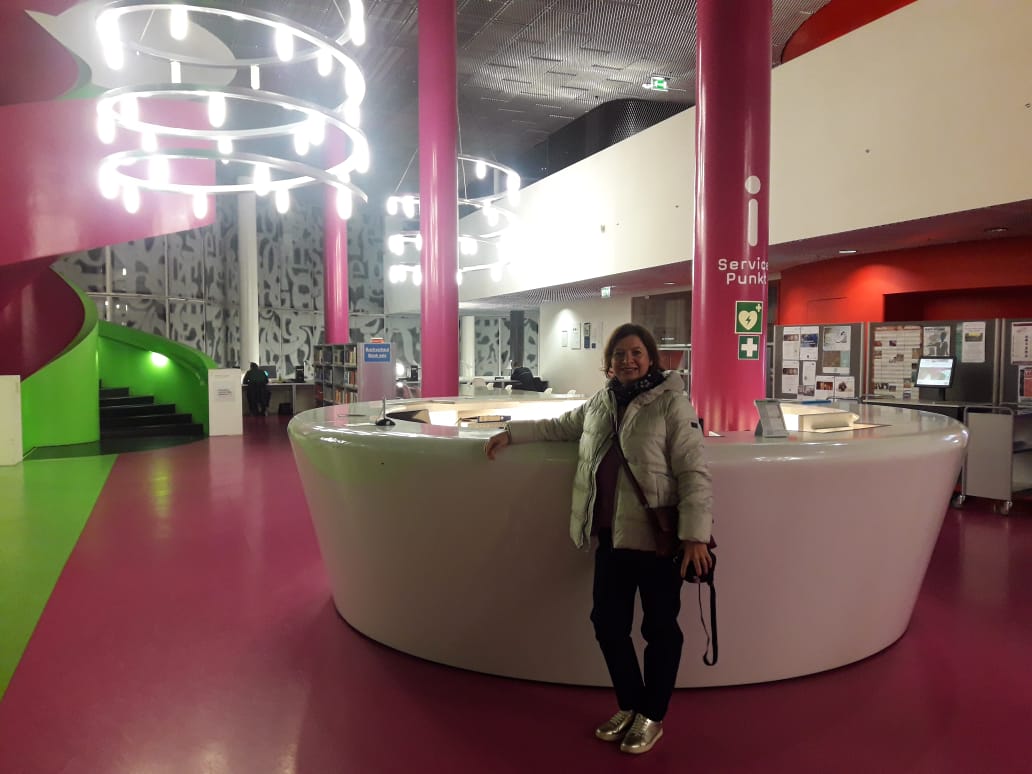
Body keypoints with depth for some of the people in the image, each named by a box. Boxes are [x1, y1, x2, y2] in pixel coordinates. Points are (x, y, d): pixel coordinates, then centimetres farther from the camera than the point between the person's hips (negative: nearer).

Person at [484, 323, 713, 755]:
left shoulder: (671, 403, -8)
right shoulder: (599, 402, 10)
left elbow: (693, 472, -13)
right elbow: (560, 426, 28)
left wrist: (695, 534, -19)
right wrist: (512, 433, 25)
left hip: (657, 538, -6)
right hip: (611, 536, 6)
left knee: (659, 627, 8)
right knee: (607, 621, 14)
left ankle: (651, 717, 29)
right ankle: (629, 706, 36)